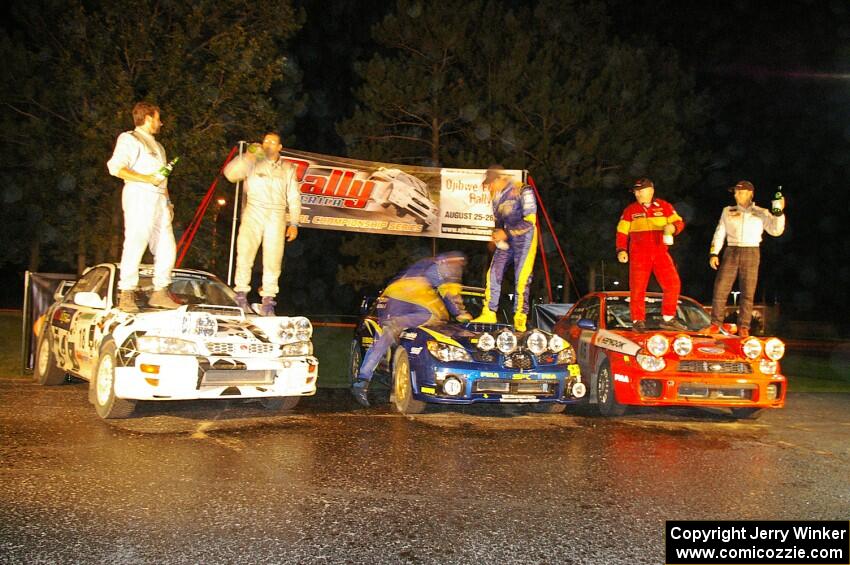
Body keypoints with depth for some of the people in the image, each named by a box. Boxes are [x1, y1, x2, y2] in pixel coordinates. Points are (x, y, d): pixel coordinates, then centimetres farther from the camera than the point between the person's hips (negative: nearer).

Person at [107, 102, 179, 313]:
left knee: (166, 247, 4)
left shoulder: (157, 146, 29)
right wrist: (147, 178, -16)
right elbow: (116, 167, -11)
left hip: (159, 200, 8)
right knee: (135, 244, -13)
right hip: (139, 196, -8)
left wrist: (168, 202, 17)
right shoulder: (130, 140, 2)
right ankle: (126, 295, -12)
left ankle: (160, 292, 9)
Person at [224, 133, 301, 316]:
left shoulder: (288, 169, 14)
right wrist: (247, 156, -18)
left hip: (277, 216, 2)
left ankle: (268, 299, 4)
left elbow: (294, 198, 14)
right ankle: (241, 293, -8)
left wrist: (294, 223, 6)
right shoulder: (253, 163, 7)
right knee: (245, 251, -17)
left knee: (273, 258, -3)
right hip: (254, 212, -2)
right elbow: (230, 174, -7)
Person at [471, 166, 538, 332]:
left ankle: (520, 319, -3)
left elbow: (530, 221, -16)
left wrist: (506, 233, -16)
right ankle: (489, 314, 10)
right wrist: (497, 234, 2)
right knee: (494, 274, 2)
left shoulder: (522, 191, -13)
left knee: (521, 278, -9)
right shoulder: (497, 196, 11)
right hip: (506, 239, 7)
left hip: (524, 237, -7)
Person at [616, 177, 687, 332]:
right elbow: (622, 232, 8)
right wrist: (621, 250, -5)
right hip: (638, 254, -1)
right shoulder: (630, 210, 9)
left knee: (673, 284, -6)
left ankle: (668, 319, 5)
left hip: (661, 253, 1)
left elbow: (679, 222, 8)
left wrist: (672, 227, -16)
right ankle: (638, 321, 5)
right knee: (637, 288, -4)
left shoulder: (664, 207, 9)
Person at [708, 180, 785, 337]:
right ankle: (716, 324, -1)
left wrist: (779, 213, -17)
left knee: (747, 293, -3)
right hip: (731, 253, 2)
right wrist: (714, 253, 3)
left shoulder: (761, 213, 8)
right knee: (720, 289, -6)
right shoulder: (728, 211, 15)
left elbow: (776, 231, -2)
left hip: (751, 253, -1)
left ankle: (743, 326, 0)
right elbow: (720, 233, 13)